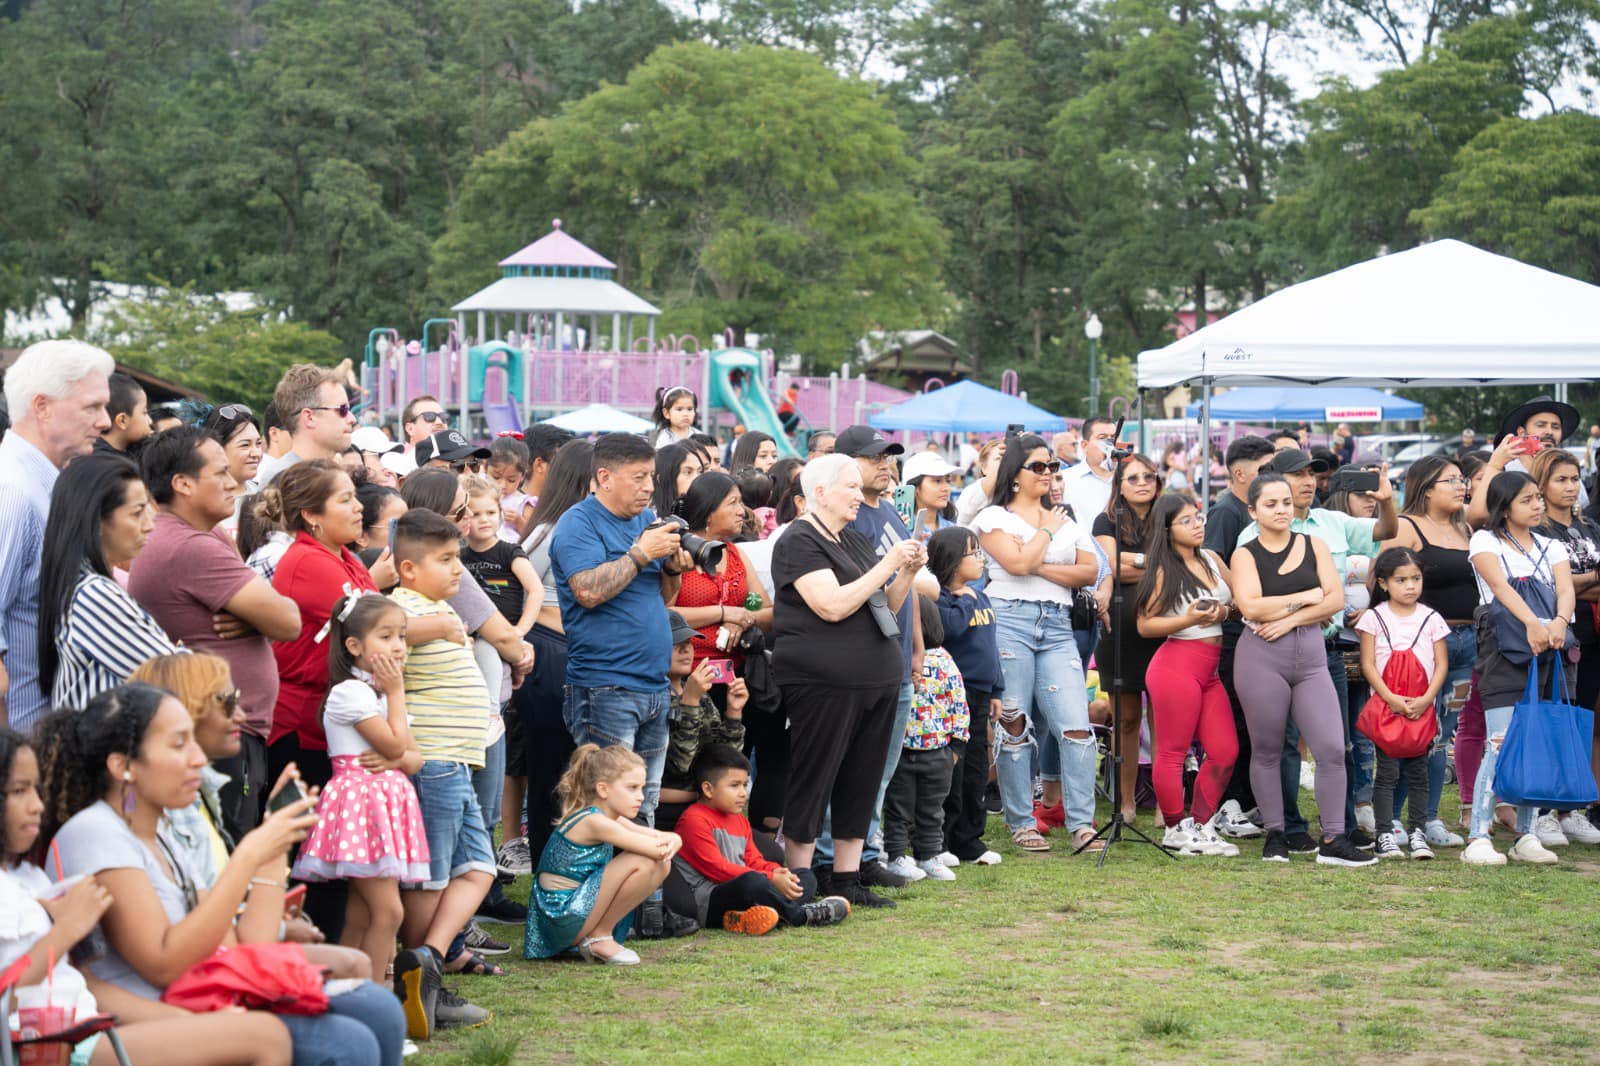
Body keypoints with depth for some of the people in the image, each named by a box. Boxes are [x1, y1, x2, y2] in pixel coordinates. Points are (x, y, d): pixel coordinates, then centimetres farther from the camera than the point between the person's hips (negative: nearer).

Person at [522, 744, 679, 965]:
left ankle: (600, 933, 8)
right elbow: (657, 849, -23)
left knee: (661, 865, 7)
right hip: (560, 920, -10)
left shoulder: (612, 820, 11)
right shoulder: (593, 822, -19)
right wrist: (667, 844, 0)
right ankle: (599, 938, -7)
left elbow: (671, 839, 10)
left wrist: (671, 841, -14)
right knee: (641, 862, -21)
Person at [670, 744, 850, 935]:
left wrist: (776, 872, -6)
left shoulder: (739, 819, 24)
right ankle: (799, 916, -16)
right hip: (706, 903, -10)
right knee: (752, 881, -40)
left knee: (806, 875, 4)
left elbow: (754, 861, 20)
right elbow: (716, 869, -17)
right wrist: (771, 880, -20)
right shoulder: (694, 820, -9)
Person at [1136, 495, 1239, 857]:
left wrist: (1223, 612, -1)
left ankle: (1200, 826, 15)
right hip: (1176, 666, -7)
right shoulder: (1164, 571, -6)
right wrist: (1188, 620, -19)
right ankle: (1175, 830, 8)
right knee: (1173, 753, -2)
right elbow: (1144, 625, -9)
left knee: (1226, 752, 5)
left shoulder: (1212, 559, 12)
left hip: (1210, 671, 7)